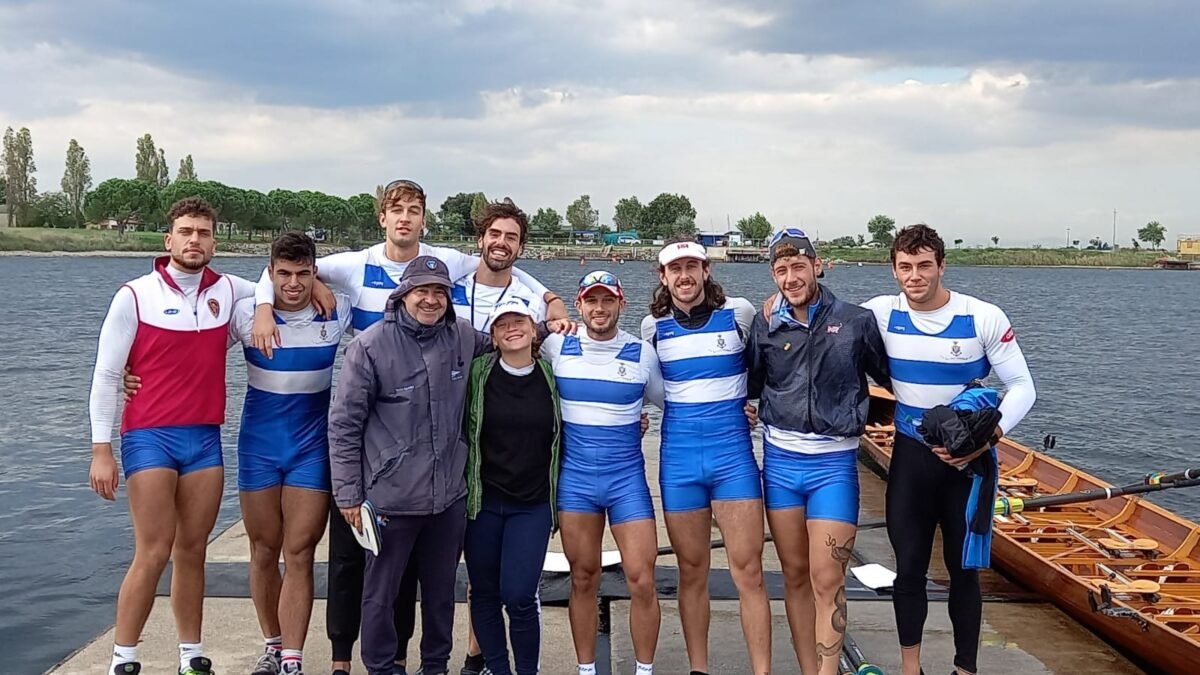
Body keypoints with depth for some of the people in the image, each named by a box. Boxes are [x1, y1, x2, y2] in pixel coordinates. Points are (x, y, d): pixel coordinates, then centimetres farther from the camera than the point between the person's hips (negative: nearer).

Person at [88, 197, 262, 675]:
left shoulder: (229, 291, 4)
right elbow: (106, 376, -3)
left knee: (193, 550, 9)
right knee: (153, 554, -6)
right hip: (149, 438, -3)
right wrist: (101, 450, -7)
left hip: (206, 438, 4)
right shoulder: (135, 295, -5)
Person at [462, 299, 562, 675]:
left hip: (533, 505, 0)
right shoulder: (477, 373, -4)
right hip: (483, 500, 1)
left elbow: (565, 433, 14)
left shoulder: (550, 376, 1)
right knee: (484, 592, 8)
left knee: (519, 594, -7)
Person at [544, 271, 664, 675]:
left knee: (641, 580, -4)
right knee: (583, 579, 8)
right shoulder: (557, 348, 2)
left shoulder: (643, 354, 1)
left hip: (627, 478, -1)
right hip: (575, 477, 1)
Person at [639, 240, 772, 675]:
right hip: (679, 457, 2)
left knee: (748, 570, -5)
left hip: (733, 450, -2)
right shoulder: (653, 326, 5)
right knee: (692, 571, 9)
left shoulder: (739, 313, -1)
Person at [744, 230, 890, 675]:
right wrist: (748, 410, 0)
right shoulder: (765, 325, 4)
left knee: (826, 580, -7)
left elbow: (888, 376, 9)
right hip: (780, 460, 3)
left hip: (834, 463, -3)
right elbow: (750, 384, 16)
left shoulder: (856, 321, -2)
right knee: (796, 576, 10)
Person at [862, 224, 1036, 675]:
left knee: (964, 569, 8)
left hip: (968, 457, -1)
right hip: (911, 455, 2)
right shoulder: (881, 313, -6)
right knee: (909, 566, 7)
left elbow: (1023, 388, -8)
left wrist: (988, 437, -21)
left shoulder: (984, 318, -12)